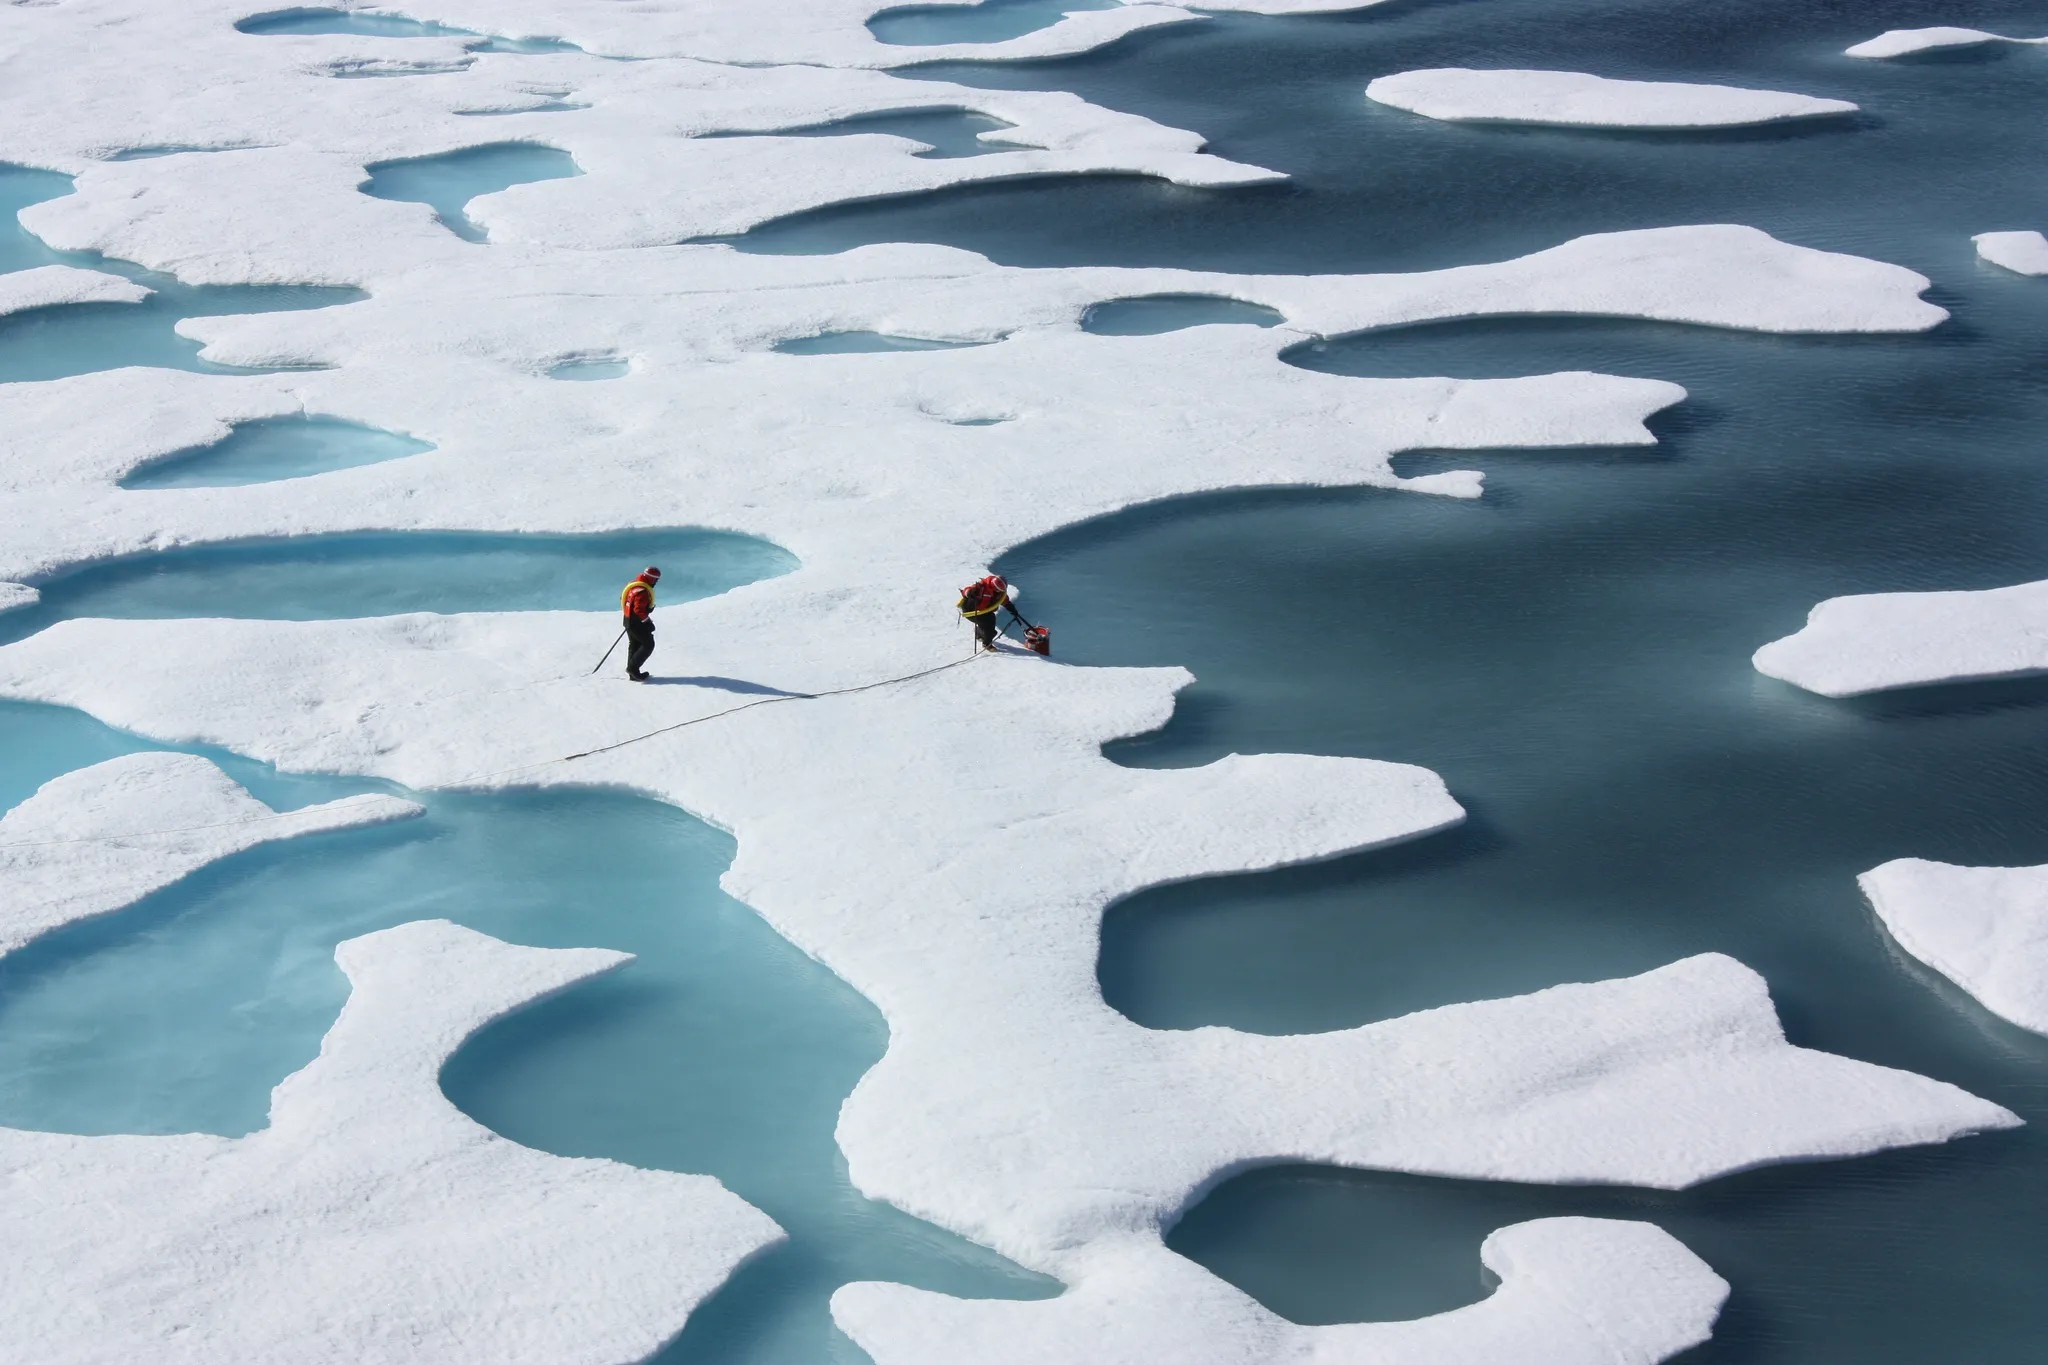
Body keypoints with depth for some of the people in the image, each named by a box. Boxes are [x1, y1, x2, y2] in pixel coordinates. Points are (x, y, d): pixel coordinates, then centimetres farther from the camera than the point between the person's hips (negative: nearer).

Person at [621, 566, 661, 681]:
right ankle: (633, 668, -5)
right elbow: (639, 610, -30)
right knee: (648, 645, 0)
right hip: (638, 623, -10)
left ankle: (633, 673, 24)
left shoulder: (633, 585, 5)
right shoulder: (643, 591, -26)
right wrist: (647, 620, -17)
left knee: (635, 644, 18)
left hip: (629, 619, 10)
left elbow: (622, 598, 18)